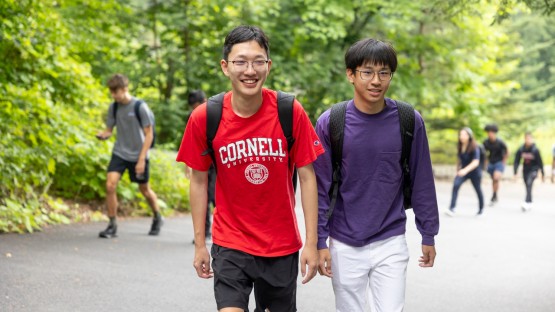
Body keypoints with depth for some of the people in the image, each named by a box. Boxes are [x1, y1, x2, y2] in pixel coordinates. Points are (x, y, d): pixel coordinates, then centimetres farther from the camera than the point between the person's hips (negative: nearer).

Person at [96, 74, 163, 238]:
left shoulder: (140, 107, -14)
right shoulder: (114, 107, -1)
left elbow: (149, 134, -11)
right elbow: (109, 130, 8)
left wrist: (141, 159, -16)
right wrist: (102, 135, -17)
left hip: (138, 156, -3)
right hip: (119, 153, 3)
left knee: (144, 189, 12)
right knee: (110, 185, -15)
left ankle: (157, 218, 38)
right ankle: (112, 225, -5)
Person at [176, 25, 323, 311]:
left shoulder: (291, 112, -11)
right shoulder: (204, 118, -10)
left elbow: (307, 177, -5)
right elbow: (199, 180, 1)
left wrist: (311, 242, -6)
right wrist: (199, 244, 2)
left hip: (282, 245, 1)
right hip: (230, 244, -1)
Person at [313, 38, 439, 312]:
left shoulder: (410, 121, -6)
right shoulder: (330, 123, -7)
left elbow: (422, 182, 2)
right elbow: (320, 188, -3)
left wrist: (428, 235, 7)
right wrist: (320, 242, -4)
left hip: (391, 243, 0)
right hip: (345, 246, 0)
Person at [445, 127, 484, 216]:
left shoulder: (474, 148, -23)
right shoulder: (459, 147, -5)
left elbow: (475, 162, -35)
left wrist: (465, 170, -48)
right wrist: (458, 169, 18)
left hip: (474, 172, -4)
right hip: (463, 171, 4)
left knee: (478, 190, 15)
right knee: (455, 185, -22)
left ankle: (481, 208, 43)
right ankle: (452, 209, -28)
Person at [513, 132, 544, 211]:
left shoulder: (535, 150, -14)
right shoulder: (521, 150, -6)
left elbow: (540, 162, -7)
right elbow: (516, 161, -2)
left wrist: (543, 174, -2)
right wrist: (515, 173, -10)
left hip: (533, 170, -4)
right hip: (525, 170, 4)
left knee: (529, 184, -22)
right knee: (527, 187, 7)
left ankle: (526, 203, -32)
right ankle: (529, 203, 20)